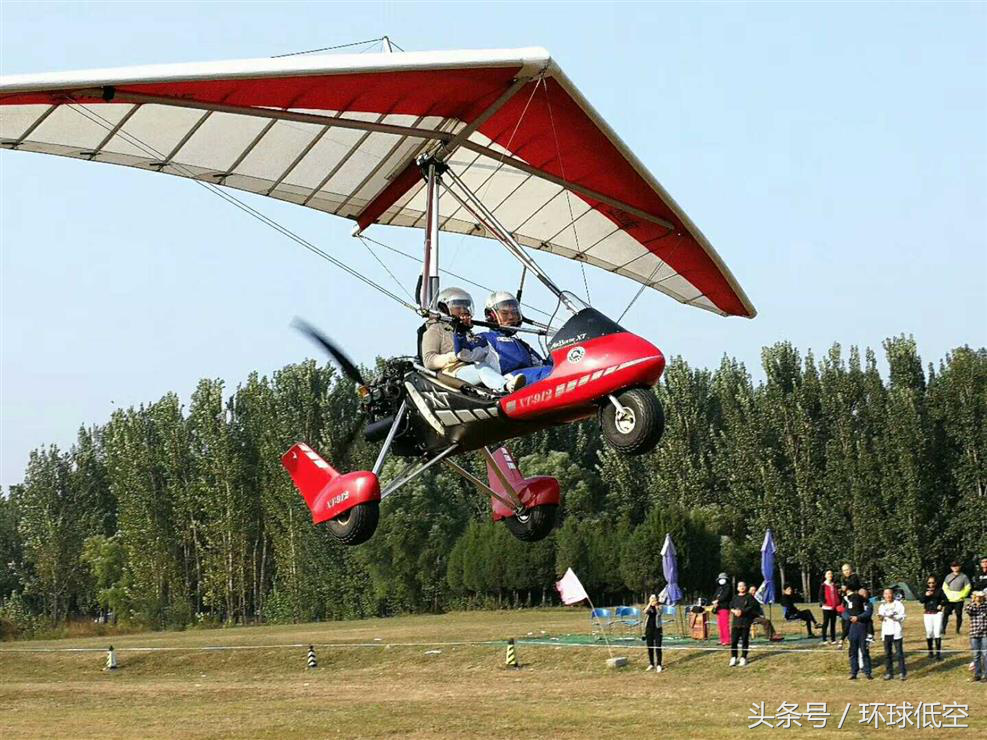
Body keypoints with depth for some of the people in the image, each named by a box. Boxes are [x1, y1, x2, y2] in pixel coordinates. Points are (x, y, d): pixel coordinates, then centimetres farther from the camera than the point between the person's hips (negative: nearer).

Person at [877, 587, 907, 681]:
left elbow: (902, 617, -4)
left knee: (899, 653, -6)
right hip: (886, 632, 4)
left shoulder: (898, 604, 0)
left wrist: (893, 616, -19)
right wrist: (880, 617, -6)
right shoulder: (882, 606, 13)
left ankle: (902, 672, -2)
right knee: (887, 654, 6)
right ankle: (889, 673, 11)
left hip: (896, 632, -4)